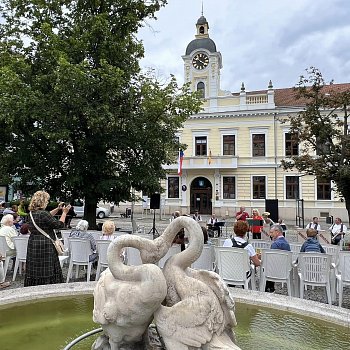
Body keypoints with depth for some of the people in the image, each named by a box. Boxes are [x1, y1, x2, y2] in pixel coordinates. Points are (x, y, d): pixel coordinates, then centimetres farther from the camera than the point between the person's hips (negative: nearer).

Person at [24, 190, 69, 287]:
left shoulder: (32, 213, 7)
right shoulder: (42, 214, -20)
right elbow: (59, 225, -13)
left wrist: (58, 209, 20)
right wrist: (64, 212, -1)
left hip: (33, 245, 9)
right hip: (44, 246, -9)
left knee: (34, 270, 15)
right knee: (46, 271, -1)